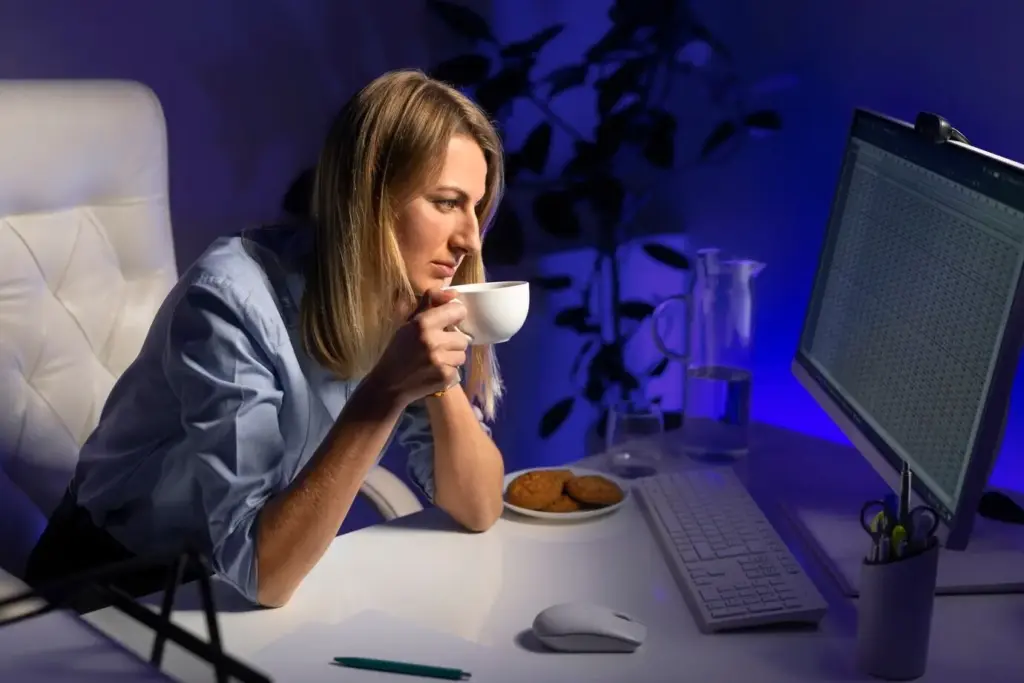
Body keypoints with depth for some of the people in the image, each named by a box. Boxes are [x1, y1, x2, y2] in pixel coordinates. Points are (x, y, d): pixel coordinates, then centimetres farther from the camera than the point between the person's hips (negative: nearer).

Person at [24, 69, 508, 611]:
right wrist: (384, 394, -37)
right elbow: (260, 569, -29)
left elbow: (478, 510, -7)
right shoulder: (235, 299, -26)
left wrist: (440, 381, -24)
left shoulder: (411, 298, -8)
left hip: (289, 570, 4)